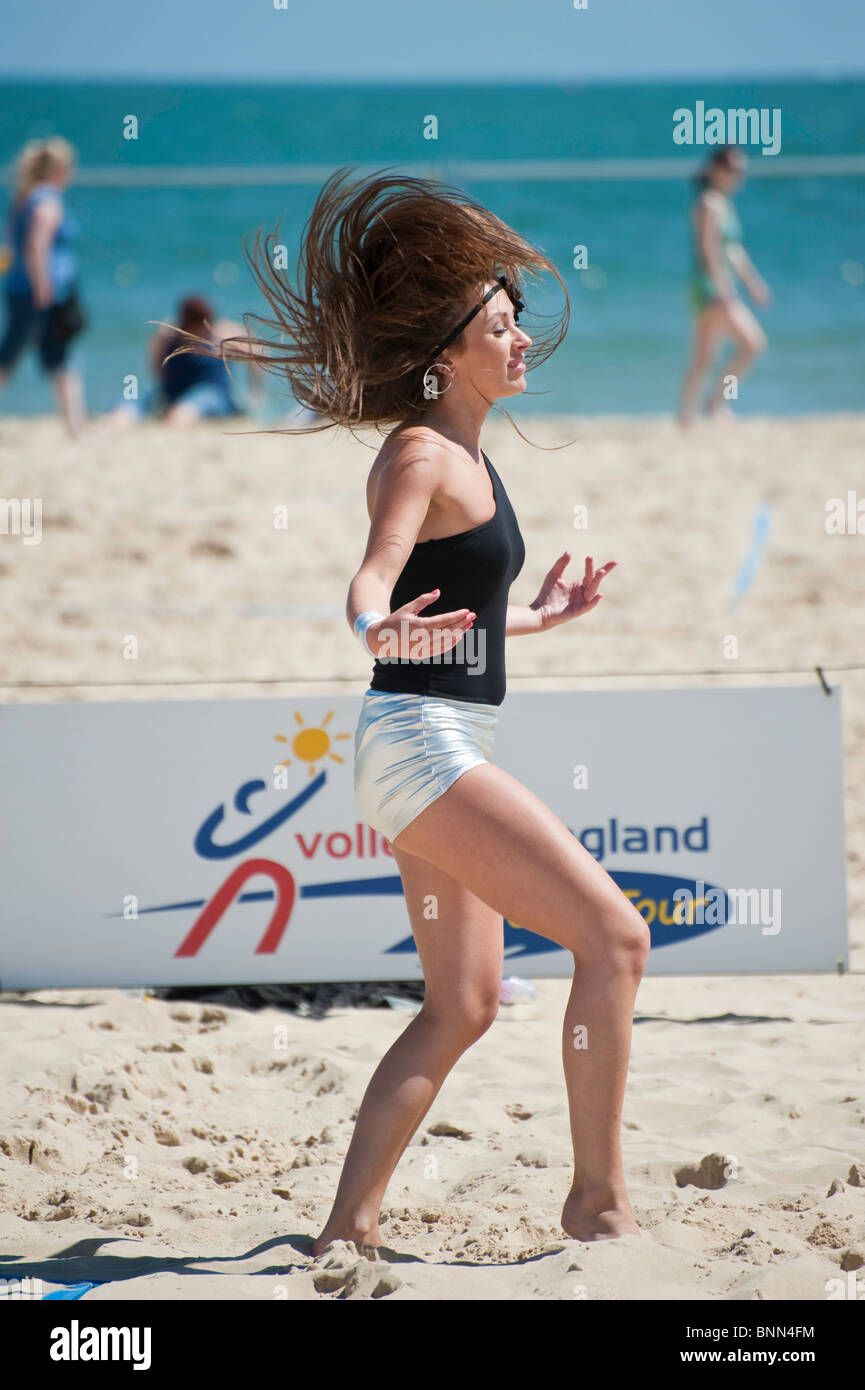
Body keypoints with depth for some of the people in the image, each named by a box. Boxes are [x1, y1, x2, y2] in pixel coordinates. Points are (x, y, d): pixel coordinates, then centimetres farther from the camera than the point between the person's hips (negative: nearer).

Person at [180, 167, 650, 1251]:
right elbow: (374, 574, -29)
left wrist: (536, 617, 40)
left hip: (442, 750, 10)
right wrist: (377, 626, -51)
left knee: (462, 1006, 12)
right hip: (421, 745, -10)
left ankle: (350, 1224, 13)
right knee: (613, 936, -12)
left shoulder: (463, 454, 15)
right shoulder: (420, 453, -12)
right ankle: (598, 1197, -6)